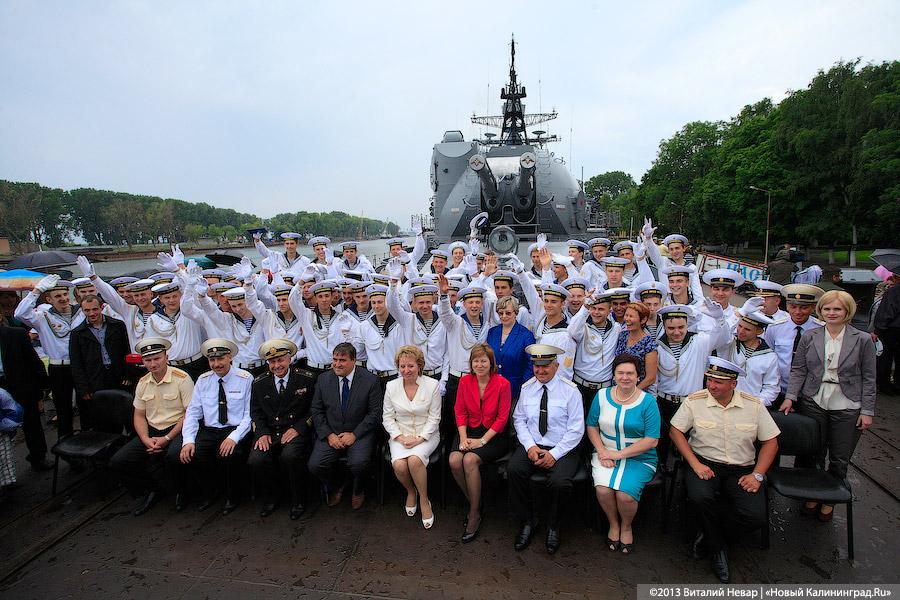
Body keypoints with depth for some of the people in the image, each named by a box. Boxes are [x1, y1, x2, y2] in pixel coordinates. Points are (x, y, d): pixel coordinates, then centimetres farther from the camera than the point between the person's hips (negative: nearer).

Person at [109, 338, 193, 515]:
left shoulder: (182, 379, -11)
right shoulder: (143, 383, 8)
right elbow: (139, 416, 12)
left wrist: (167, 438, -17)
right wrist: (146, 439, -7)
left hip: (177, 430, -6)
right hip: (151, 432, 6)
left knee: (173, 456, -35)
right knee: (117, 462, -9)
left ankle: (181, 492, -3)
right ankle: (153, 489, 13)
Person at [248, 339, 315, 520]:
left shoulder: (306, 379, -1)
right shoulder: (259, 383, 8)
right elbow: (256, 412, 12)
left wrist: (298, 429, -13)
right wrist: (262, 433, -5)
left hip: (295, 432, -3)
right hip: (269, 432, 3)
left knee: (289, 456, -32)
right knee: (255, 460, -23)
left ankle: (297, 501, -7)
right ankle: (270, 498, 5)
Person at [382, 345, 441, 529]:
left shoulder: (432, 385, -5)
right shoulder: (391, 386, 2)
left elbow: (434, 417, -3)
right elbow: (387, 417, 4)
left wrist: (420, 438, -14)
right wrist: (400, 437, -10)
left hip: (426, 434, -2)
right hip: (400, 434, 2)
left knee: (415, 460, -31)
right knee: (399, 464, -26)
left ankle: (424, 500, -6)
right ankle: (410, 491, 8)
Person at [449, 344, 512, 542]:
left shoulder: (502, 384, -9)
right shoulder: (465, 381, 3)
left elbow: (502, 418, -8)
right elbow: (460, 411, 5)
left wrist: (482, 441, -15)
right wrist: (463, 438, -9)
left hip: (494, 435, -4)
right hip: (470, 430, 4)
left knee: (470, 460, -29)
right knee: (454, 460, -24)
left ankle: (474, 514, -8)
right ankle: (474, 503, 1)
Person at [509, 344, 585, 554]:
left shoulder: (570, 391, -5)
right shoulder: (527, 388, 7)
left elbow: (576, 429, -7)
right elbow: (519, 419, 8)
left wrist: (554, 454, -15)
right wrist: (530, 446, -8)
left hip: (562, 450, -3)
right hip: (531, 446, 3)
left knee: (560, 482, -30)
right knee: (514, 469, -26)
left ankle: (553, 525, 1)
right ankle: (527, 521, -3)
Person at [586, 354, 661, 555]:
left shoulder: (648, 402, -6)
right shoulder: (602, 396, 4)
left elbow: (652, 440, -9)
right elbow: (591, 426, 9)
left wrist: (619, 454, -14)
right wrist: (602, 452, -8)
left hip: (639, 458, -2)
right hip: (606, 454, 2)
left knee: (625, 493, -25)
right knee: (603, 489, -25)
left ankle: (626, 527, 10)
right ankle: (613, 524, 9)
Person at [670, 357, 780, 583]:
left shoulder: (754, 405, -1)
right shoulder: (694, 401, -5)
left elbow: (771, 441, 6)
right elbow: (675, 431, -2)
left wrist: (757, 475, -5)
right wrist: (695, 464, -11)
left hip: (741, 469, 2)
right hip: (705, 463, -1)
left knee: (755, 517, -22)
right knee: (700, 496, -32)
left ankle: (709, 531, 9)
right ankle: (716, 548, -1)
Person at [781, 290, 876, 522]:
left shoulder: (862, 340, -3)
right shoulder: (809, 337, 1)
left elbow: (869, 378, 0)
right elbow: (798, 370, 3)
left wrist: (867, 411, -2)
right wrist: (790, 397, -6)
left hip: (847, 408, -1)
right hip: (814, 404, 1)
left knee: (840, 460, 9)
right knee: (814, 455, 9)